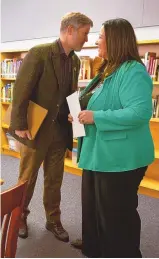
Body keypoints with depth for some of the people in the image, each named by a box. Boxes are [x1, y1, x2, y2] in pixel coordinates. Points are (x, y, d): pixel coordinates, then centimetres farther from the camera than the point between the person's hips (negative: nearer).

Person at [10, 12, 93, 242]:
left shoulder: (75, 61, 8)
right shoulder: (39, 53, -13)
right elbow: (21, 90, -15)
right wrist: (20, 125, -16)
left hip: (60, 130, 6)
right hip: (36, 129, -5)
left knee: (54, 179, 16)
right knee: (27, 179, 12)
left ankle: (53, 220, 35)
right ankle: (20, 217, 37)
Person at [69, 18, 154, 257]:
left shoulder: (133, 71, -18)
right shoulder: (108, 70, 14)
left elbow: (141, 111, -29)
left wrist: (96, 117, -25)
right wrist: (80, 114, 5)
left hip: (120, 157, -10)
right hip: (98, 153, 11)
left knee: (116, 212, 7)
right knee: (93, 204, 24)